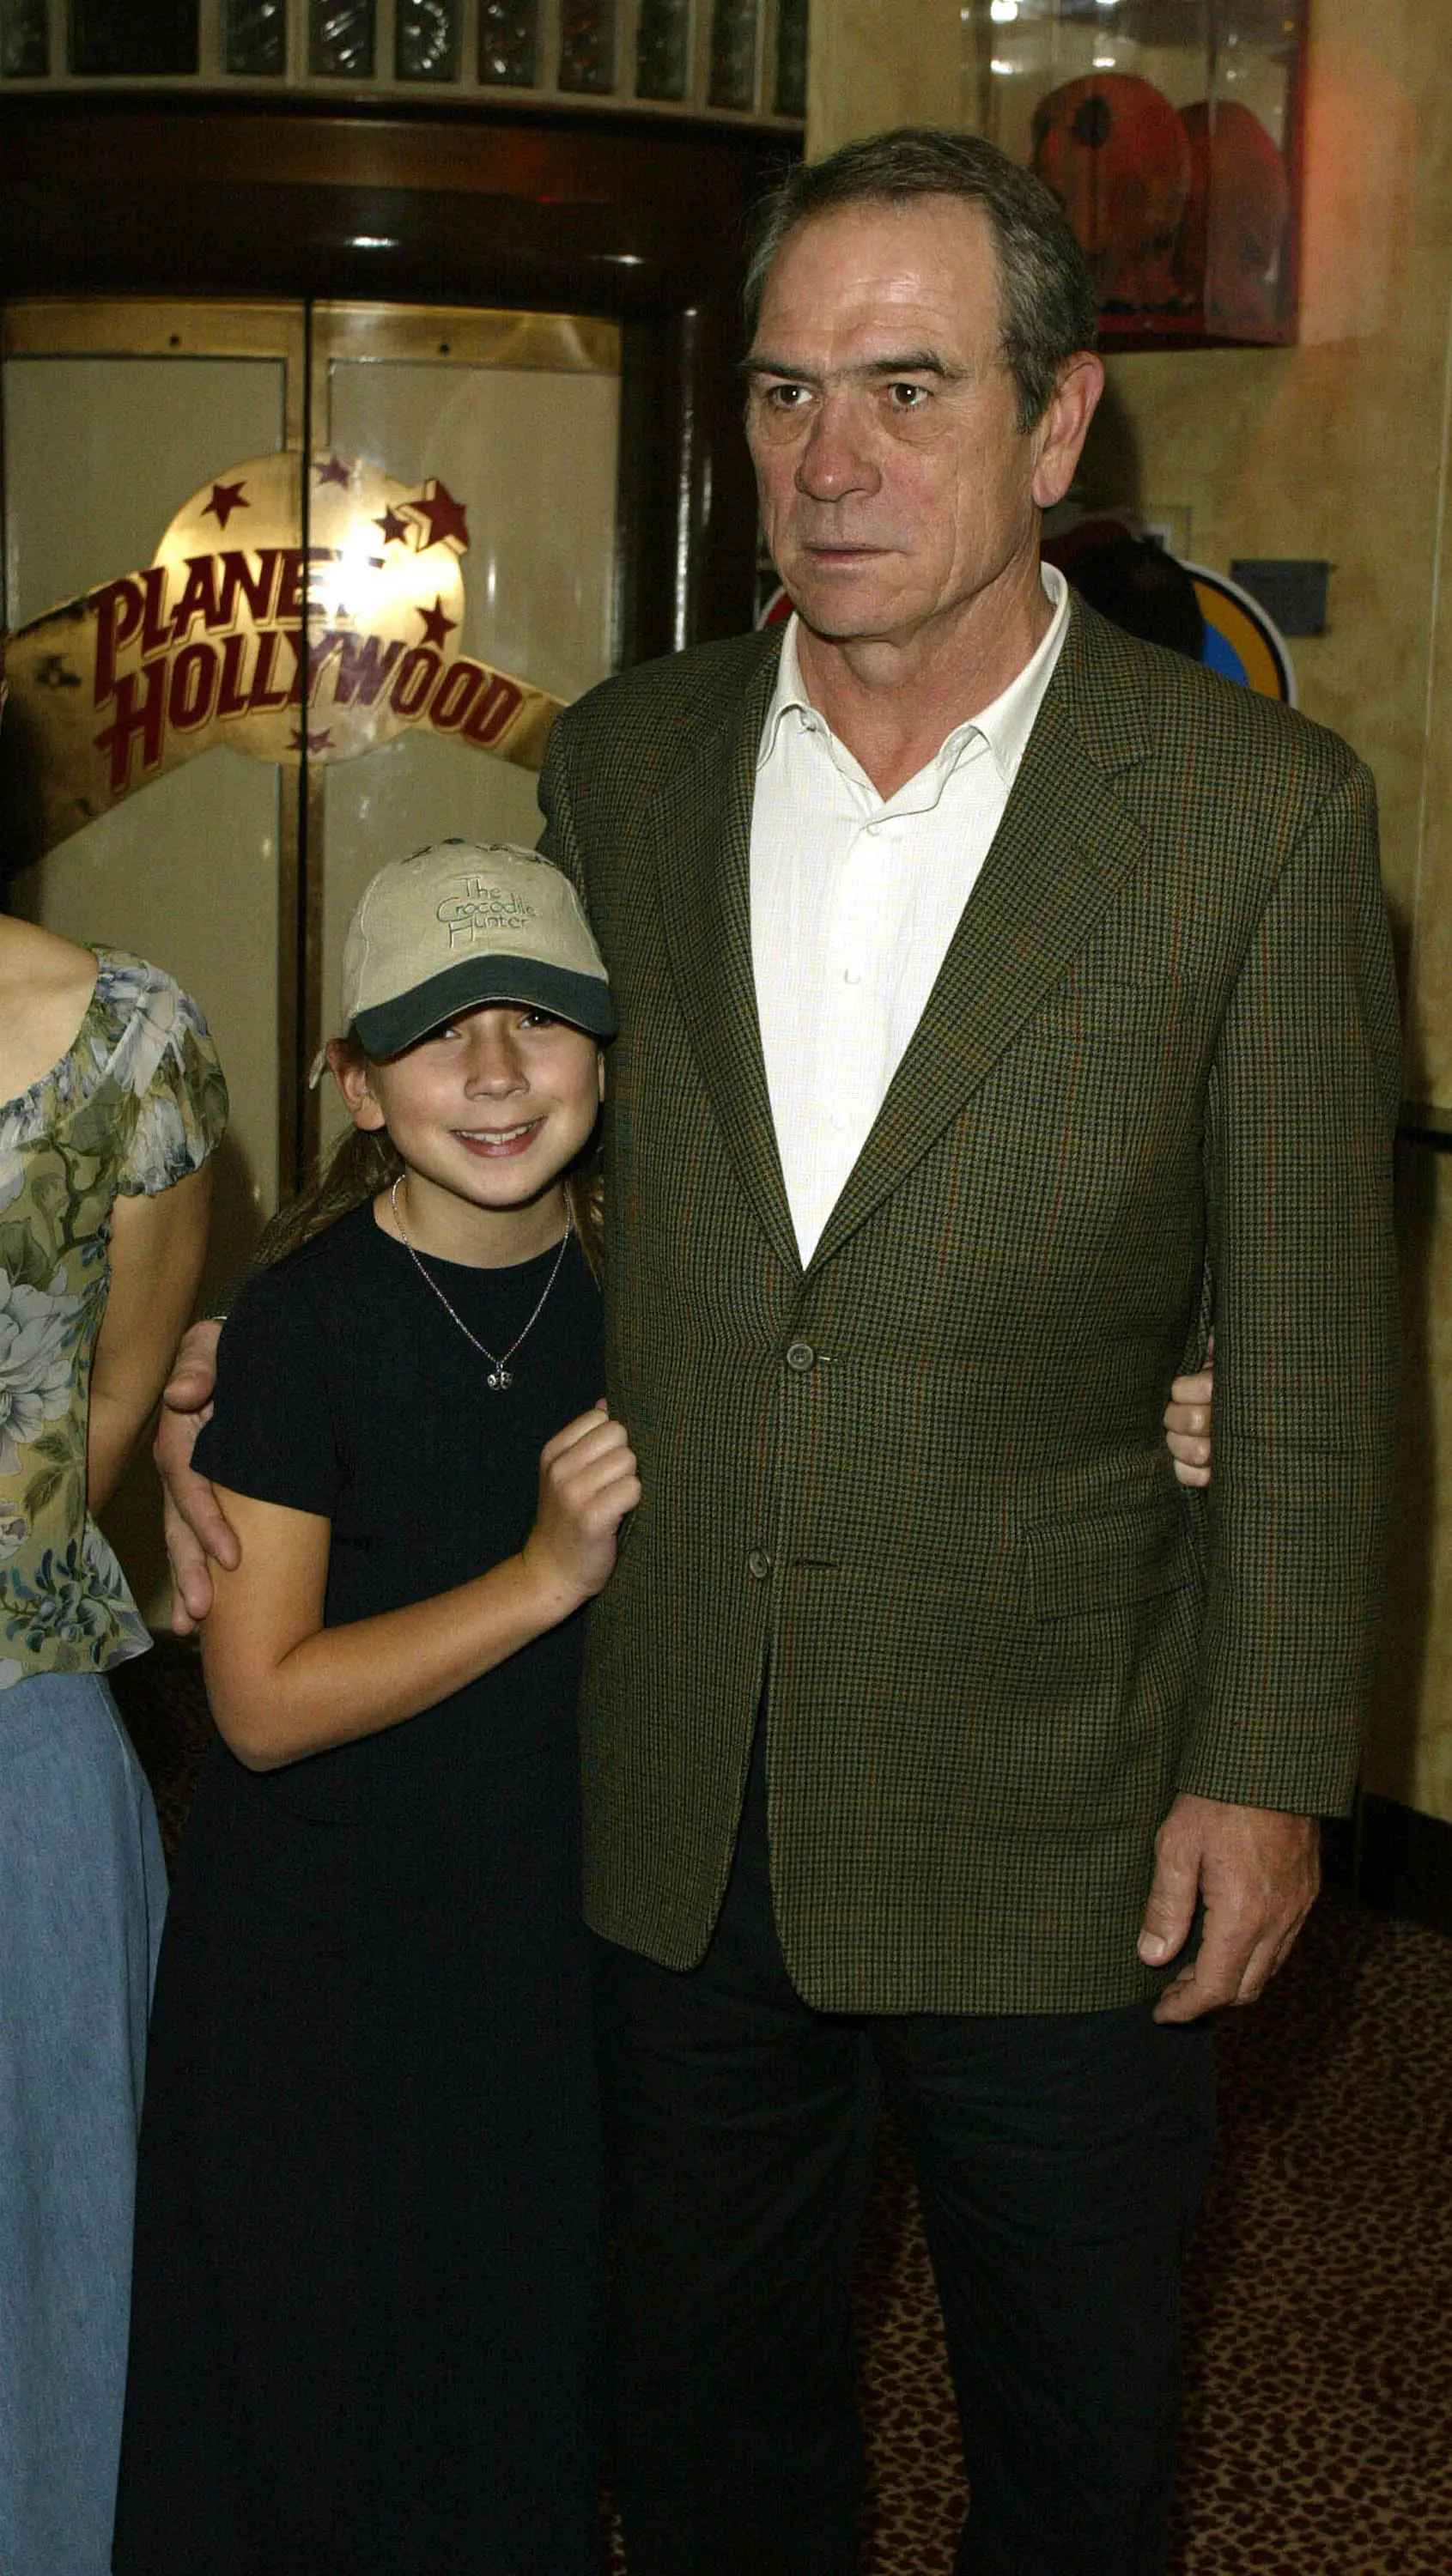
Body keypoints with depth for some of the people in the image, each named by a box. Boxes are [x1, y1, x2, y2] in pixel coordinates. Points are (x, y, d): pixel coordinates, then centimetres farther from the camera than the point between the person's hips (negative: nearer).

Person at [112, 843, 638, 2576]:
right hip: (321, 1966, -3)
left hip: (554, 1930, 4)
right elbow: (265, 1703, -17)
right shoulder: (305, 1327, -16)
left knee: (536, 2384, 16)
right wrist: (546, 1576, -25)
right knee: (312, 2403, 11)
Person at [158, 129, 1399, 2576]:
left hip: (1050, 1813, -3)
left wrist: (1265, 1767, -7)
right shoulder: (619, 764, 1)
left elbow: (1307, 1354, -7)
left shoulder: (1259, 810, -10)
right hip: (677, 1800, 3)